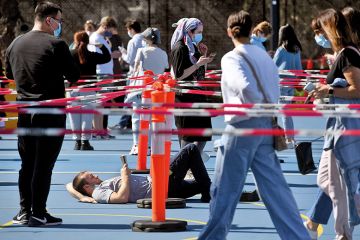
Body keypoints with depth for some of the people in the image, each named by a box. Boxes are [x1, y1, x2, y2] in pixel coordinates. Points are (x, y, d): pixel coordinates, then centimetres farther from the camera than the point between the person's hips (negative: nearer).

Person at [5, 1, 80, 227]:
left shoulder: (16, 44, 6)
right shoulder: (56, 45, -13)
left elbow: (10, 74, 20)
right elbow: (74, 75, -9)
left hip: (24, 111, 6)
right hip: (50, 111, -6)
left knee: (27, 163, 13)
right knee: (44, 164, -1)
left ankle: (24, 211, 15)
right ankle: (38, 214, -1)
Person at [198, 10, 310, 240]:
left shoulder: (232, 57, -9)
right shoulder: (264, 55, 12)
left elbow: (244, 86, -25)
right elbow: (274, 89, 10)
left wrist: (258, 106, -11)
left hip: (242, 127, -7)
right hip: (266, 126, 7)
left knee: (225, 189, 4)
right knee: (275, 188, 8)